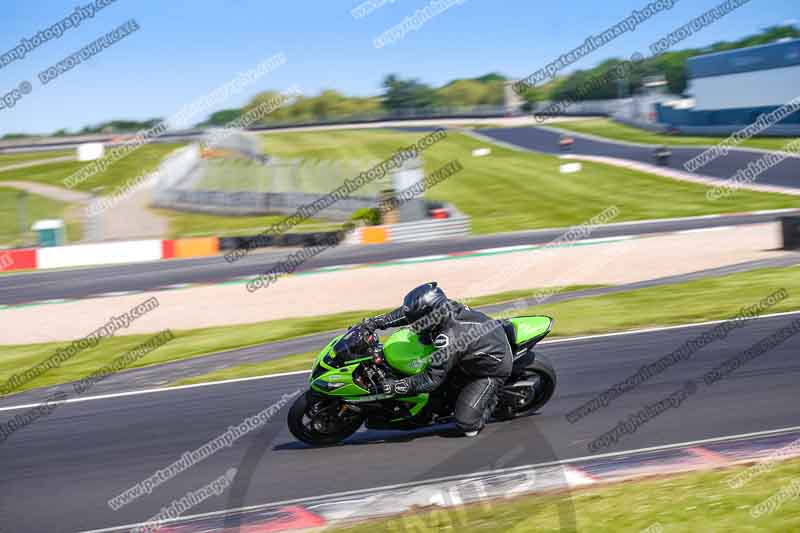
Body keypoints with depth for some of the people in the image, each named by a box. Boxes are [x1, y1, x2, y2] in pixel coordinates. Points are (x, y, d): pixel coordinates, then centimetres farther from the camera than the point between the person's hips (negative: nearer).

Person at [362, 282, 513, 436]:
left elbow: (432, 380, -31)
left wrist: (395, 386, -29)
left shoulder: (449, 340, -37)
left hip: (493, 370, -8)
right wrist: (379, 321, -6)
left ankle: (491, 400, 13)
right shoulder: (446, 306, -16)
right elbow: (408, 312, 1)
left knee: (467, 426, -13)